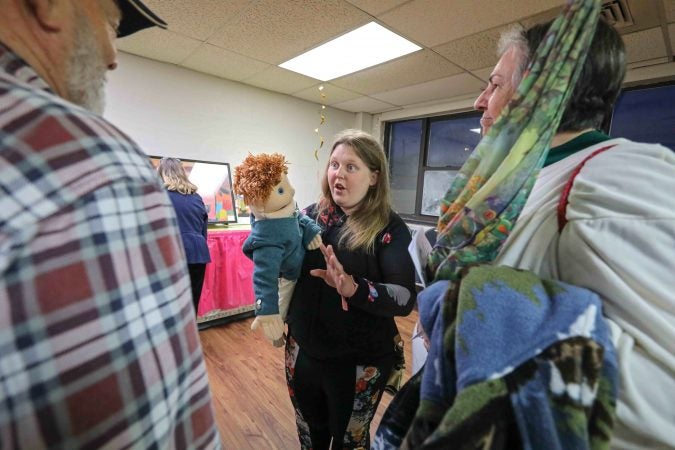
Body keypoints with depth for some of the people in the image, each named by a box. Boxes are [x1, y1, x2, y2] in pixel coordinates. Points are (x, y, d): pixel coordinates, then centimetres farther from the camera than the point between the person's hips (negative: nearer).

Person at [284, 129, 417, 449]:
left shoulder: (389, 228, -15)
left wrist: (353, 288, -38)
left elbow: (406, 299, -22)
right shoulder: (310, 216, -4)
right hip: (303, 352, 4)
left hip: (360, 363, -3)